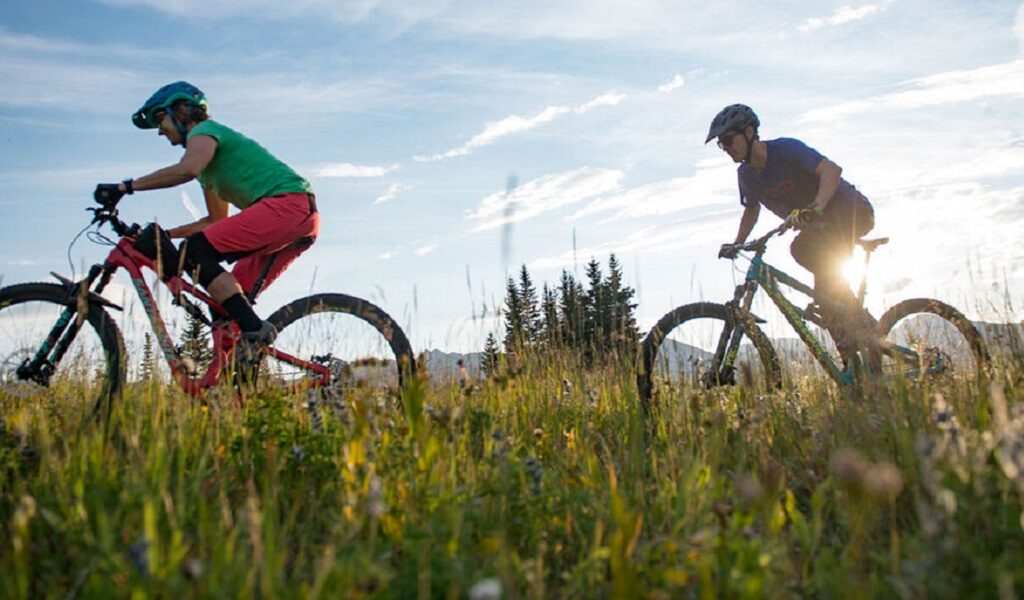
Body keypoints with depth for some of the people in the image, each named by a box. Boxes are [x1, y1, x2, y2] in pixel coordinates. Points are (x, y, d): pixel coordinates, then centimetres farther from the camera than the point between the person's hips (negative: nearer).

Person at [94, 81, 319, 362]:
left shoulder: (204, 131, 3)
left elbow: (186, 169, -20)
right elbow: (217, 220, 35)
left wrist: (125, 187, -17)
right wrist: (166, 233, 30)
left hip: (287, 203, -10)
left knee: (195, 252, -16)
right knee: (232, 295, 9)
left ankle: (254, 330, -22)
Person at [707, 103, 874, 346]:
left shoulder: (786, 149, -22)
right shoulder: (746, 174, 0)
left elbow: (832, 169, -36)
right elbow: (751, 209, 17)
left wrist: (815, 208, -51)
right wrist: (736, 245, 5)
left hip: (852, 210, -8)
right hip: (817, 226, 8)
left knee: (804, 246, -34)